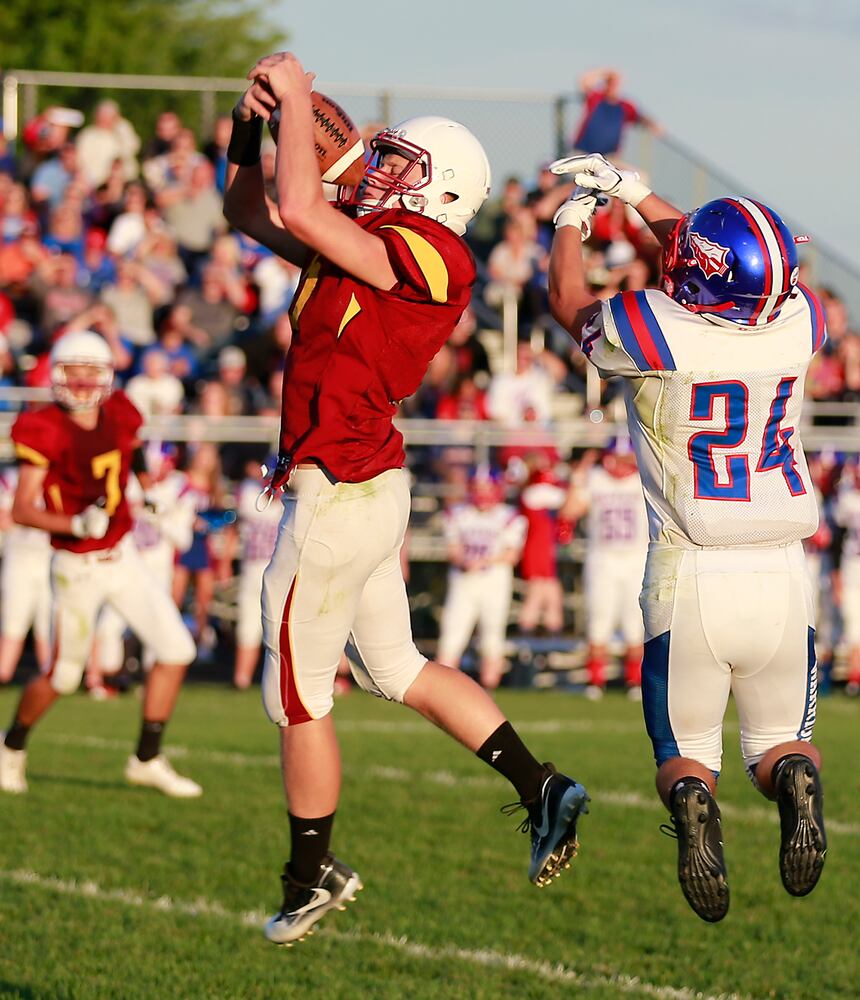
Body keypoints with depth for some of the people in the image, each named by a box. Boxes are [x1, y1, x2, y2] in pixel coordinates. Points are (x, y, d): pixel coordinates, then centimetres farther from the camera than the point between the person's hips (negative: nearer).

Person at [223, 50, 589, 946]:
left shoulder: (425, 254, -17)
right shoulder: (367, 241, 10)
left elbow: (300, 212, -29)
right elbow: (250, 212, 22)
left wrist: (297, 99, -17)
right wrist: (249, 128, 5)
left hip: (337, 495, -9)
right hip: (371, 487, 9)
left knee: (296, 695, 7)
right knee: (400, 670, 20)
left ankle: (311, 875, 22)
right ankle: (541, 791, 19)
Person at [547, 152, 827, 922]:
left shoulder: (657, 334, -13)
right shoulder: (797, 324, -2)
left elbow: (569, 298, 11)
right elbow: (740, 269, 21)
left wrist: (573, 219, 29)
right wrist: (634, 193, 28)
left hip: (689, 578, -2)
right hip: (782, 575, 2)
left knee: (686, 750, 17)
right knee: (780, 739, 21)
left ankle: (692, 804, -19)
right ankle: (797, 784, -16)